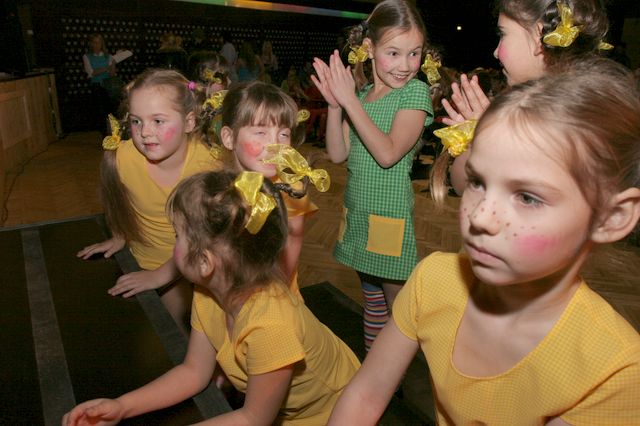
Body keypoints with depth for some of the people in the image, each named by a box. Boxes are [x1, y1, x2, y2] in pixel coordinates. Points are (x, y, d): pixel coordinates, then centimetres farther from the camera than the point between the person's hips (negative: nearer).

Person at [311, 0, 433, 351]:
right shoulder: (360, 92, 7)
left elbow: (388, 154, -20)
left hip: (390, 214, -6)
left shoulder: (415, 91, -9)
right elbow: (338, 154, 2)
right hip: (357, 212, 6)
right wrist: (334, 105, -11)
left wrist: (350, 101, -19)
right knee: (371, 297, 21)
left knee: (398, 302, 6)